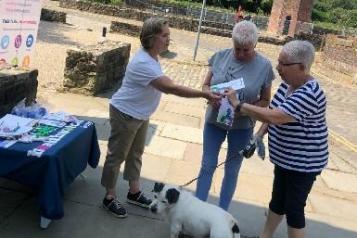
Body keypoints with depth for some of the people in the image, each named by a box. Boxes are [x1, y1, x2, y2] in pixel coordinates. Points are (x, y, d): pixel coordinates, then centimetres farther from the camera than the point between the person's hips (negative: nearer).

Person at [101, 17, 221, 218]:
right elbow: (171, 88, -35)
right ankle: (110, 197, 21)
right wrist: (204, 94, -34)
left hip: (141, 115, 10)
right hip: (125, 114, -10)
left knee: (136, 154, 19)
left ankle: (134, 192, 35)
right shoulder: (143, 63, -31)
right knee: (117, 155, 5)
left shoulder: (152, 57, 1)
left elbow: (165, 86, 14)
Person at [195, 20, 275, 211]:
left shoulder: (264, 66, -11)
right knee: (208, 165, 10)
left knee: (232, 170, 13)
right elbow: (205, 85, 1)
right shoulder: (220, 56, -6)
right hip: (214, 120, 2)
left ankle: (222, 212, 30)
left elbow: (265, 100, -5)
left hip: (242, 126, -1)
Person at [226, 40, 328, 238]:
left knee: (293, 208, 5)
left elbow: (275, 117, -36)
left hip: (302, 164, -9)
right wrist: (259, 134, 0)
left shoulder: (309, 94, -28)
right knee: (277, 200, 22)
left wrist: (238, 105, -28)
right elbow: (274, 112, 13)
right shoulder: (287, 84, 1)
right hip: (284, 158, 9)